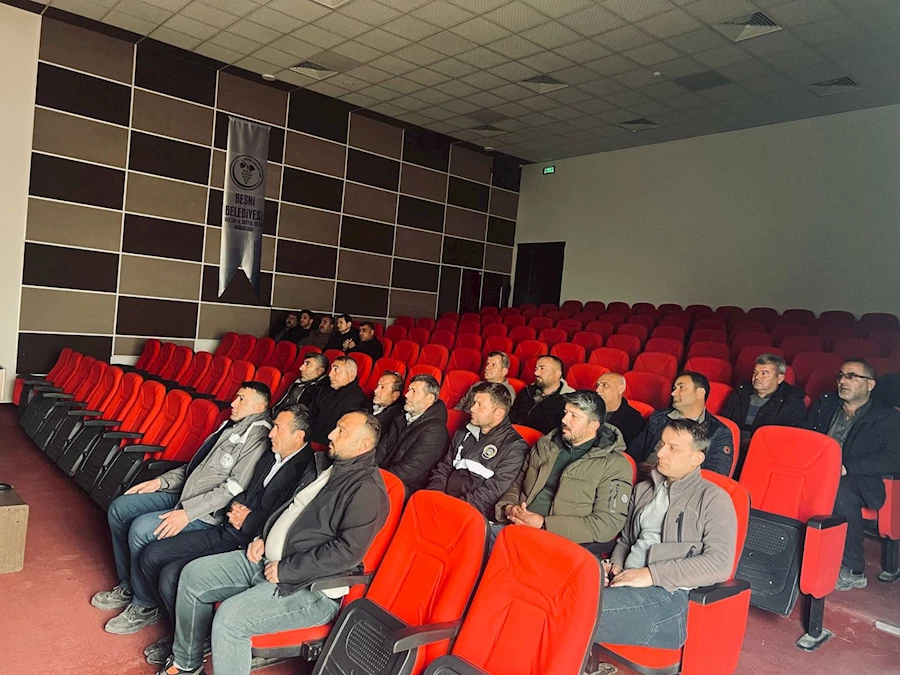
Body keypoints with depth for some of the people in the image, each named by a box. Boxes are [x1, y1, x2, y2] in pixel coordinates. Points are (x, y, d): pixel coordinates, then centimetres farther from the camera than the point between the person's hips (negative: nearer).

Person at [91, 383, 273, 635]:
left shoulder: (258, 438, -18)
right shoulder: (231, 426, 12)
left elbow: (235, 488, -24)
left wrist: (187, 512, -25)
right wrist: (161, 481, 9)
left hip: (208, 515, -10)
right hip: (183, 494, 10)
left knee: (141, 528, -23)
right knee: (119, 508, 7)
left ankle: (145, 606, 0)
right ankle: (128, 587, 21)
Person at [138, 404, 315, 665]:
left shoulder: (308, 472, -17)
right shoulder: (270, 456, 10)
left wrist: (249, 519, -15)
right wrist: (237, 505, -1)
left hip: (250, 547, -9)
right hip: (226, 532, 9)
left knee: (171, 574, -18)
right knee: (151, 555, 4)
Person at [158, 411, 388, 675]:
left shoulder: (368, 490, -17)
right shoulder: (325, 465, 12)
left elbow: (349, 550, -25)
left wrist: (286, 570, -21)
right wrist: (263, 538, 8)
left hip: (310, 587, -9)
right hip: (267, 560, 10)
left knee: (229, 617, -27)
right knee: (193, 575, 6)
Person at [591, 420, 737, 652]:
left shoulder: (713, 499, 3)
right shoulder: (644, 489, 22)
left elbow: (720, 564, -10)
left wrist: (653, 574, -16)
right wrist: (615, 565, 5)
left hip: (669, 593, -6)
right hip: (626, 582, 6)